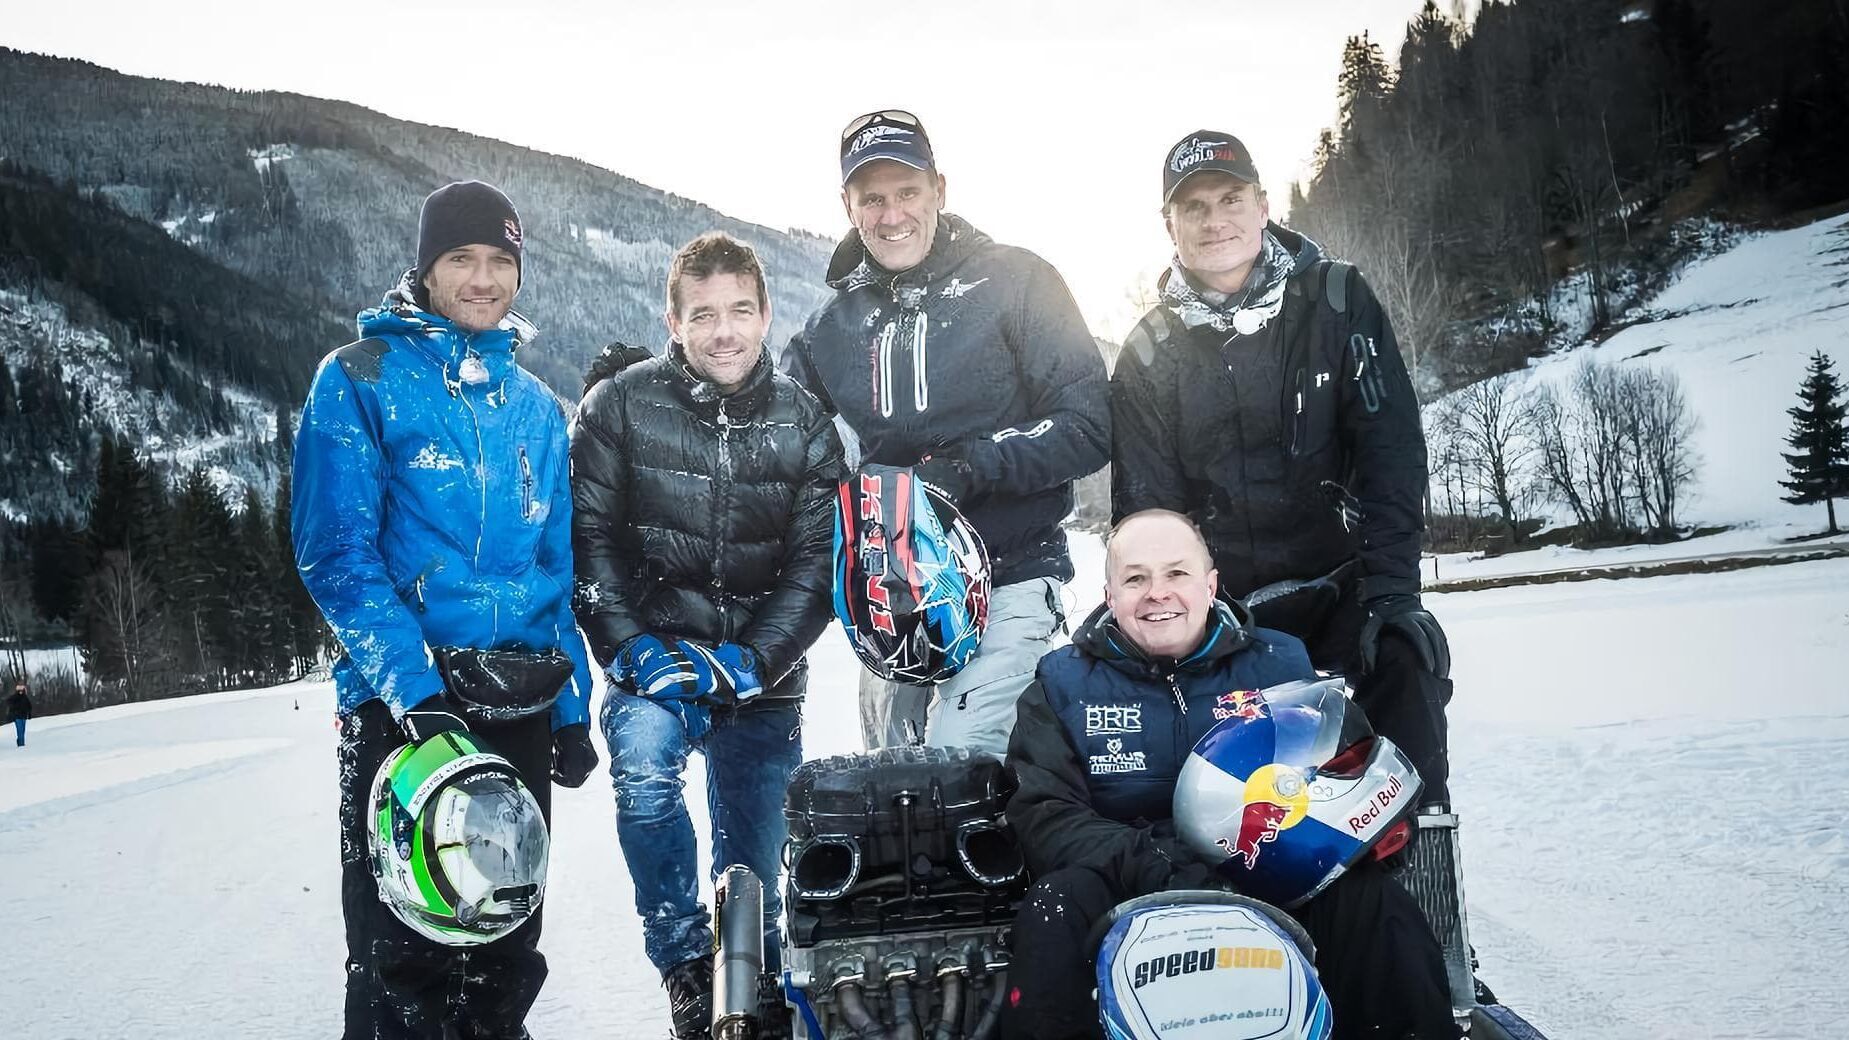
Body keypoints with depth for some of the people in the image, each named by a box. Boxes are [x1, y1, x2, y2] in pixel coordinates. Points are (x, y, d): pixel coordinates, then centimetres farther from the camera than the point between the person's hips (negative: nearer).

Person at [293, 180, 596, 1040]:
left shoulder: (538, 408, 14)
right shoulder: (361, 379, -1)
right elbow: (335, 551, -11)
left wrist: (573, 710, 11)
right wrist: (411, 686, -21)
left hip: (523, 711, 5)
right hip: (398, 706, -4)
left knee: (507, 945, 12)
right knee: (401, 951, 0)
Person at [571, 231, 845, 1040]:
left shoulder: (804, 424, 1)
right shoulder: (621, 403, -4)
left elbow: (816, 562, -2)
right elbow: (590, 535, -5)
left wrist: (750, 661, -14)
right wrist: (634, 648, -16)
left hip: (761, 673, 2)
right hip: (653, 651, -1)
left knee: (755, 864, 6)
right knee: (644, 775, -29)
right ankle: (687, 966, -9)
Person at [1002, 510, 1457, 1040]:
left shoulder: (1281, 663, 8)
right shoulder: (1062, 682, 3)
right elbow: (1043, 815, -6)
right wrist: (1149, 863, -24)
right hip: (1131, 902, -1)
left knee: (1372, 898, -24)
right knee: (1056, 905, -32)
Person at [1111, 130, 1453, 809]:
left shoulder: (1335, 301, 1)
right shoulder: (1149, 353, 5)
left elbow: (1390, 447, -6)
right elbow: (1142, 505, 3)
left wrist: (1391, 584, -18)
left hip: (1342, 583, -1)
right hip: (1222, 606, 1)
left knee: (1403, 661, -29)